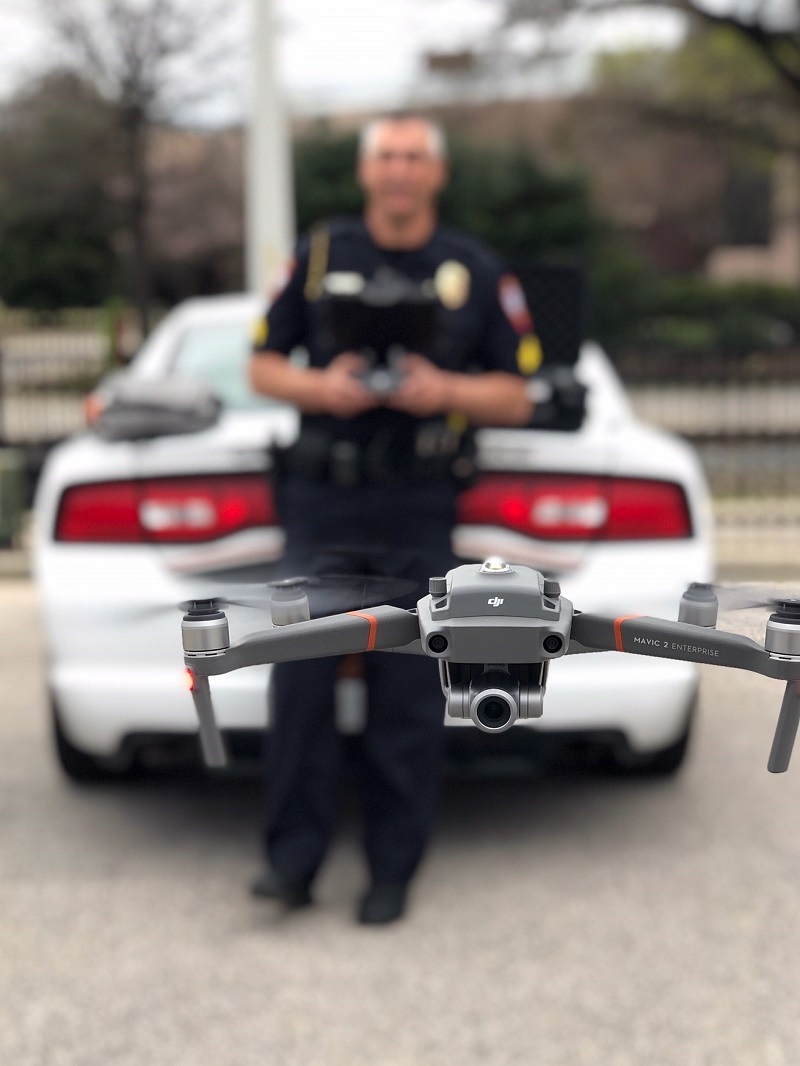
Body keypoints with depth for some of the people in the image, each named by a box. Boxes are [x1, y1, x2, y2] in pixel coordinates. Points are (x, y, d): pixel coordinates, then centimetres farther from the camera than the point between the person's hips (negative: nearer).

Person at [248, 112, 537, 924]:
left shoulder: (476, 272, 8)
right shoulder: (319, 255, 9)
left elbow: (516, 399, 7)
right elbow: (263, 364, 11)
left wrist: (446, 391, -12)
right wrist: (320, 386, -10)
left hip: (419, 509, 0)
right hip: (322, 498, 1)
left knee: (407, 694, 2)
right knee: (302, 677, -4)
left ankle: (392, 871, 13)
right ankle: (293, 857, 8)